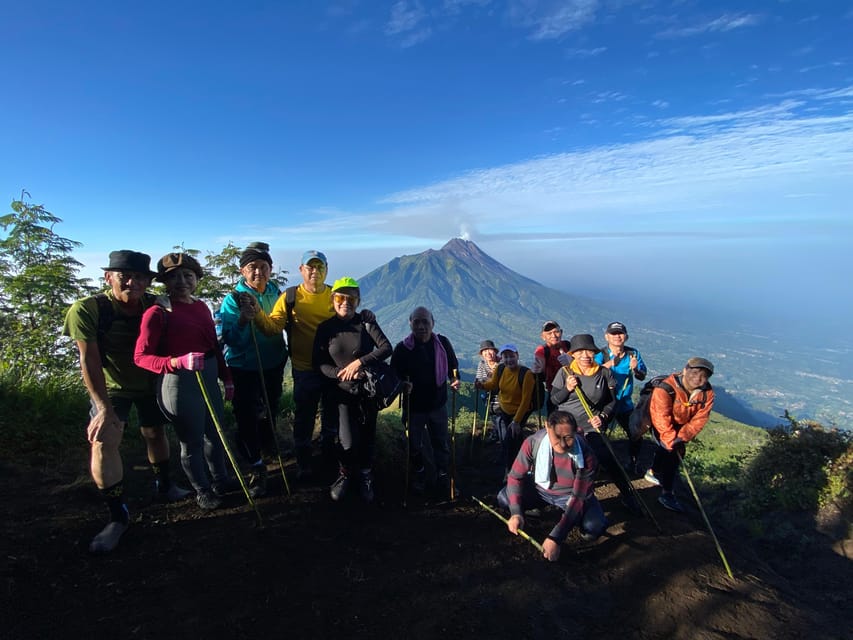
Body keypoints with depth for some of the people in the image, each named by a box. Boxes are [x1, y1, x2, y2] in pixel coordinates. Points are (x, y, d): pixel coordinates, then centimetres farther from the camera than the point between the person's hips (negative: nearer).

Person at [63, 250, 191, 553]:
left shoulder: (153, 305, -14)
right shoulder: (87, 309, -23)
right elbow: (89, 360, -23)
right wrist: (104, 407, -25)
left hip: (150, 382, 3)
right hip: (110, 387, -3)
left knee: (155, 432, 16)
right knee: (103, 441, -17)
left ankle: (164, 485, 40)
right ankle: (118, 515, -2)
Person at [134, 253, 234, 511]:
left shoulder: (201, 307, 7)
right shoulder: (157, 312, -12)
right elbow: (141, 356, -14)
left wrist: (226, 378, 15)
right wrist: (178, 361, -30)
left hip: (209, 378, 7)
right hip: (179, 382, -7)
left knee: (215, 434, 22)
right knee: (192, 442, 9)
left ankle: (220, 481, 44)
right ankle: (202, 491, 33)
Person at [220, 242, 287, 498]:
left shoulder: (277, 294, -3)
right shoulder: (233, 299, -14)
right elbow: (229, 339, -21)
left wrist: (284, 355, 2)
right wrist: (243, 319, -37)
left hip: (273, 365, 4)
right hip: (243, 368, -4)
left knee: (271, 410, 21)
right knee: (246, 417, -3)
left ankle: (267, 445, 49)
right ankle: (257, 468, 15)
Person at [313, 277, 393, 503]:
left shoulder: (366, 322, -5)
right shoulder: (325, 328, -3)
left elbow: (386, 348, -12)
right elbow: (319, 362, -4)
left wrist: (360, 362, -22)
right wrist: (341, 373, -18)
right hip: (343, 391, 0)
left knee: (367, 436, 9)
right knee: (348, 442, -8)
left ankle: (365, 477, 35)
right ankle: (345, 474, 24)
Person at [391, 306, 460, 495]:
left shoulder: (442, 343, -7)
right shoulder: (402, 348, -12)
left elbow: (453, 366, 7)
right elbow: (394, 375, -4)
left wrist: (454, 379, -11)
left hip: (438, 405, 1)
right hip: (413, 406, -1)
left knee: (441, 444, 14)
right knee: (413, 446, 15)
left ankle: (442, 475, 35)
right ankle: (419, 473, 41)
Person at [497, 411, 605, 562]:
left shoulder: (586, 455, -31)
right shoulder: (533, 443, -28)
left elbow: (578, 498, -28)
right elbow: (515, 476, -15)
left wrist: (555, 538, -35)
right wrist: (516, 512, -30)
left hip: (571, 495, -2)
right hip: (540, 489, 2)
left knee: (595, 527, -30)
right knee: (504, 498, -20)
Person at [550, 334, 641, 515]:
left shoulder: (604, 373, -3)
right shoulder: (564, 372, -4)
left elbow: (612, 401, 5)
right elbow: (554, 399, 0)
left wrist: (603, 417, -12)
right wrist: (567, 388, -18)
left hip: (591, 427, -1)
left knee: (608, 461, -9)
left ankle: (627, 495, 10)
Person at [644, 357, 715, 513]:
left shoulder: (707, 393, -18)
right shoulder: (666, 389, -36)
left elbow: (700, 419, -19)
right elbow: (662, 419, -34)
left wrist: (682, 437, -27)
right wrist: (672, 441, -33)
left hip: (679, 425, 6)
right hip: (659, 424, -6)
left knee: (669, 449, 23)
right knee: (672, 452, -18)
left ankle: (653, 472, 50)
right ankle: (667, 494, -7)